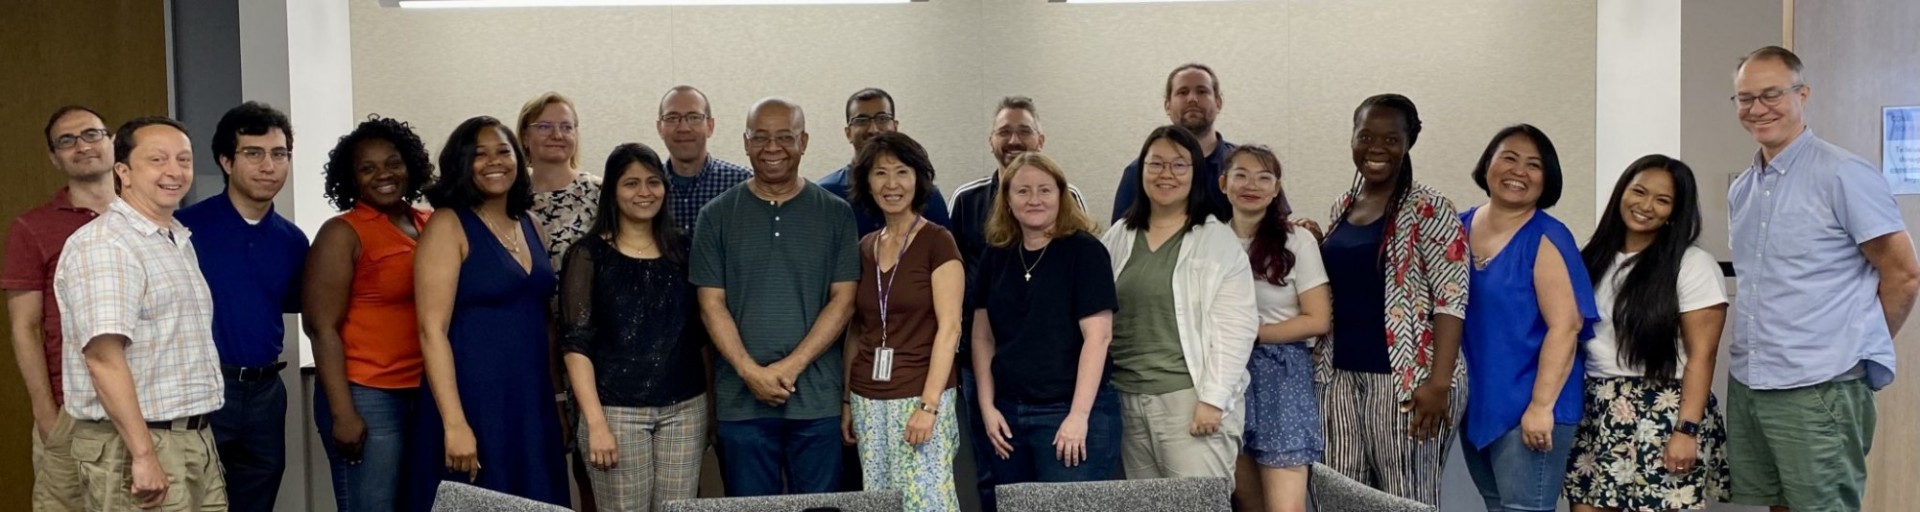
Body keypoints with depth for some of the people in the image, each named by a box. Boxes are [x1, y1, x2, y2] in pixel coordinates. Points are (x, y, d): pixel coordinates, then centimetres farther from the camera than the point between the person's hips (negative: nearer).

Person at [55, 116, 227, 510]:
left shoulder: (181, 241, 15)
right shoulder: (103, 245, -14)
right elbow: (104, 357, -22)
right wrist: (144, 455, -25)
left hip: (196, 439, 9)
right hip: (133, 445, -8)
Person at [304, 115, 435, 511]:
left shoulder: (430, 226, 10)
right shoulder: (343, 234, -4)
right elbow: (322, 327, -9)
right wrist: (343, 412, -15)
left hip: (427, 394, 5)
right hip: (368, 397, -5)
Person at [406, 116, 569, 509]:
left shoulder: (530, 226, 11)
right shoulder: (448, 225, -7)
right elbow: (432, 330, -14)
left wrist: (556, 400, 12)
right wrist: (454, 423, -20)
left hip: (532, 403, 6)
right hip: (473, 401, -6)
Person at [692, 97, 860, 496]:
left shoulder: (836, 214, 5)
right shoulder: (717, 216, 6)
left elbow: (843, 301, 0)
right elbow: (712, 305, 1)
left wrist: (791, 366, -11)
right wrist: (750, 372, -11)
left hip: (818, 398, 0)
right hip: (742, 399, 0)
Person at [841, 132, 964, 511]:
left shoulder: (937, 242, -6)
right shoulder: (864, 248, 11)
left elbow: (949, 328, -11)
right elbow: (856, 332, 14)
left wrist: (929, 404, -18)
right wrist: (847, 401, 10)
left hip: (919, 396, -5)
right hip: (868, 400, 6)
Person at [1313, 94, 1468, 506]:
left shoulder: (1428, 210, -7)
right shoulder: (1341, 209, 13)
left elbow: (1451, 298, -13)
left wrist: (1439, 381, -19)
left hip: (1404, 378, -6)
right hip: (1341, 377, 6)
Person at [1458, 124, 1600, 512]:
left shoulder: (1546, 238, -11)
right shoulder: (1460, 227, 6)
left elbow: (1565, 326, -18)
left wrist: (1541, 406, -22)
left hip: (1528, 407, -6)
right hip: (1475, 403, 6)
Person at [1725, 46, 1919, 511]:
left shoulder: (1844, 175, -8)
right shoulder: (1740, 190, 12)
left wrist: (1859, 350, 3)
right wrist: (1763, 352, 13)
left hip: (1818, 391, -7)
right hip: (1745, 386, 7)